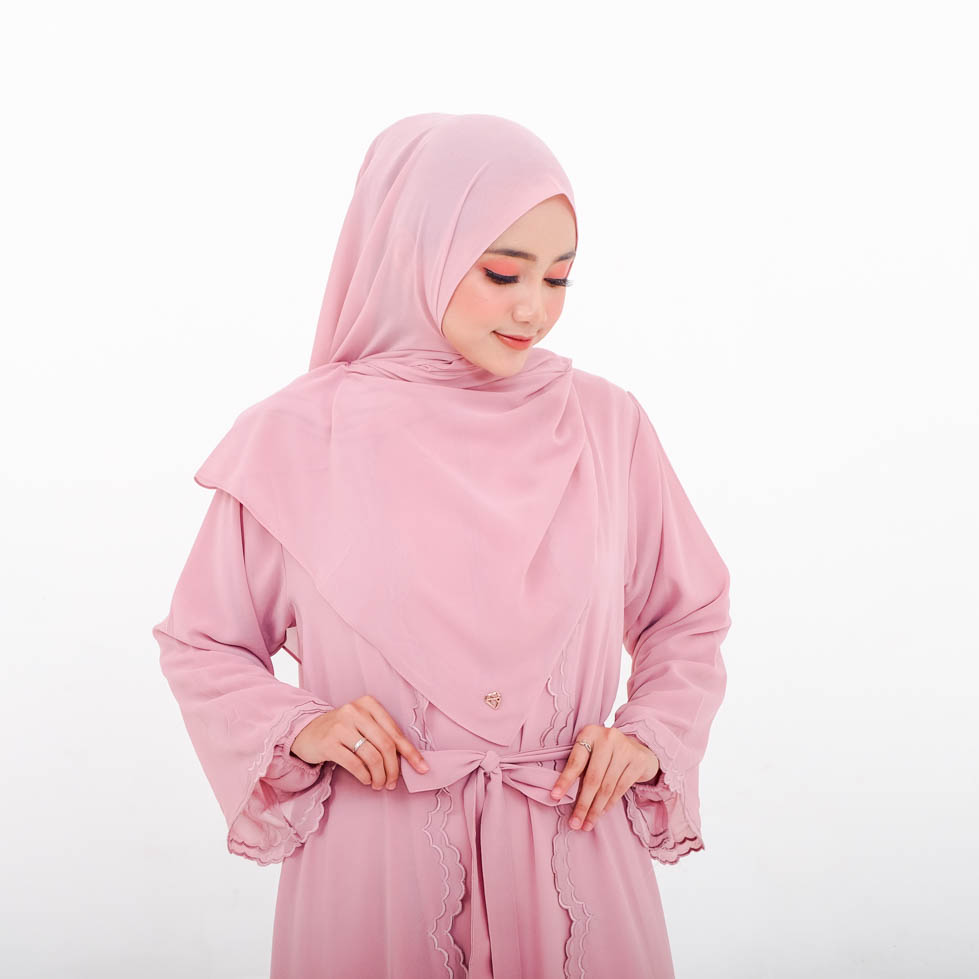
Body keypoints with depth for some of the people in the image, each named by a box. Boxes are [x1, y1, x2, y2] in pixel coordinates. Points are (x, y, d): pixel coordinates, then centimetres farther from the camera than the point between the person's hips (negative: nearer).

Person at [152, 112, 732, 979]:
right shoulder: (295, 440, -5)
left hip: (572, 850, 2)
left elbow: (688, 618, 13)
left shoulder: (606, 425, -1)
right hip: (371, 859, -1)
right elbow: (201, 646, 7)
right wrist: (299, 728, -10)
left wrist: (649, 737, -3)